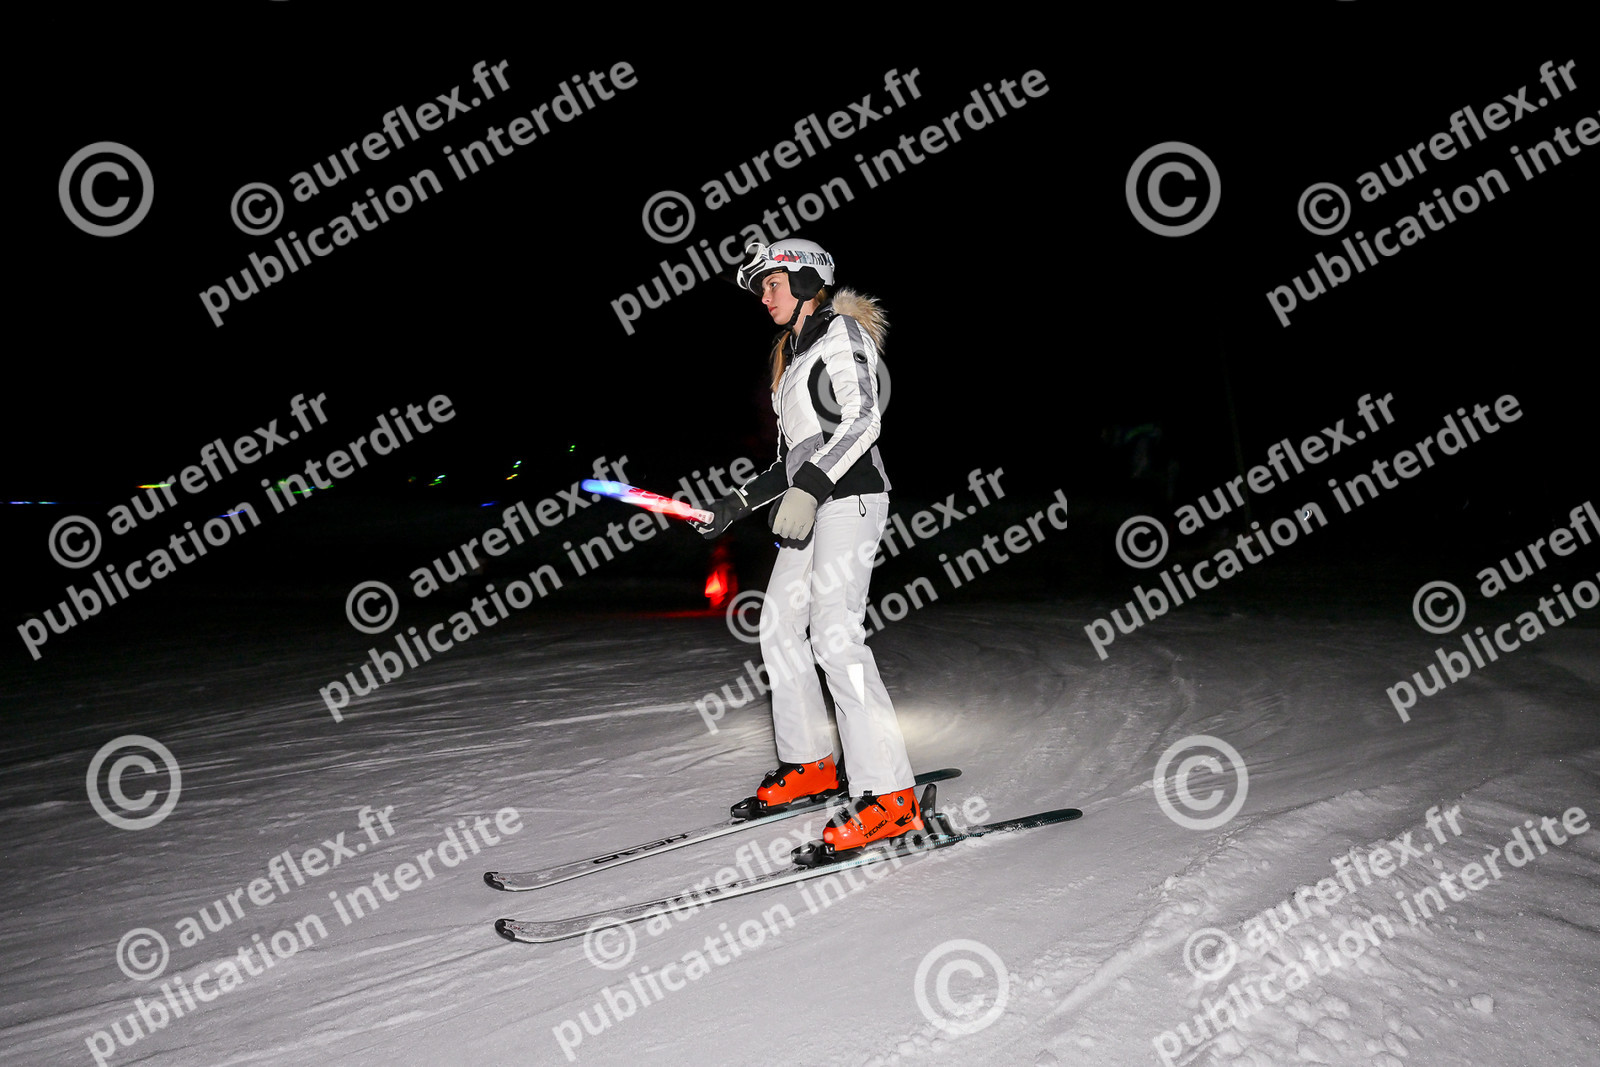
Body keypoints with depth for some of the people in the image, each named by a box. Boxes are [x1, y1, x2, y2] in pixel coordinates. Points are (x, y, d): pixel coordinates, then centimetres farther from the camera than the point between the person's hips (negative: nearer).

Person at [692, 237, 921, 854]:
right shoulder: (794, 353, 24)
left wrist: (807, 490, -26)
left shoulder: (841, 331, -3)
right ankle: (811, 765, 21)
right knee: (779, 625, 9)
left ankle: (890, 797, -19)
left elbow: (863, 419, -18)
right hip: (813, 504, 10)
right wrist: (741, 501, 20)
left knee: (835, 632, -19)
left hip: (849, 496, -10)